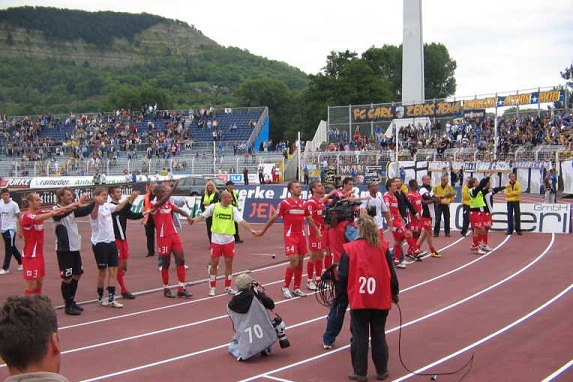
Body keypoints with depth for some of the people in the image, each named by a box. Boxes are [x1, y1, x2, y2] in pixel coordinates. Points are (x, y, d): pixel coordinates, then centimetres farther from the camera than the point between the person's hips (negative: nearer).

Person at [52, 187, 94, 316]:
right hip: (64, 249, -8)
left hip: (75, 247, 8)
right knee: (67, 278, -2)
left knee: (76, 275, 15)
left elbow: (85, 211, 4)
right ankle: (68, 306, 8)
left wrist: (95, 202, -12)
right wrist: (78, 202, -40)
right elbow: (63, 213, -34)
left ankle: (71, 301, 29)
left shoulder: (72, 209, 10)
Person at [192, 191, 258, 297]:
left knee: (229, 263, 8)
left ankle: (228, 287, 22)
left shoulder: (233, 209, -1)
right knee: (214, 263, 2)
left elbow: (241, 221, -9)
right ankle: (212, 288, 14)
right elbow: (203, 216, 4)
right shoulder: (214, 207, -4)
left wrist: (251, 229, -22)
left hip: (229, 240, 2)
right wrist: (194, 220, -14)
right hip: (216, 240, -2)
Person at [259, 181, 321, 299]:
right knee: (294, 262, -12)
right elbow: (274, 218, 2)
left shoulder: (303, 203, 10)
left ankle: (296, 288, 16)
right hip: (290, 236, -5)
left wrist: (317, 232, 20)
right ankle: (285, 287, 4)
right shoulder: (284, 203, -6)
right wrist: (263, 231, 7)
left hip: (301, 236, 5)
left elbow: (309, 219, 20)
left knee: (300, 262, 6)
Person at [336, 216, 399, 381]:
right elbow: (391, 273, 5)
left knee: (359, 336, 7)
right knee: (379, 335, 13)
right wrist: (395, 293, 19)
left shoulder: (350, 249, -7)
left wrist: (339, 294, 13)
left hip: (358, 300, -2)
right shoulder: (383, 248, -1)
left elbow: (343, 276, -3)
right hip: (381, 299, 2)